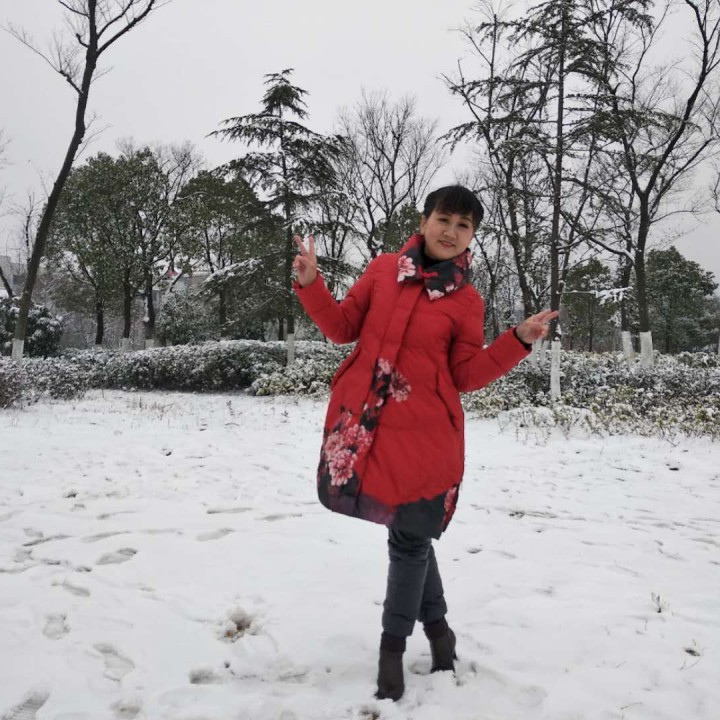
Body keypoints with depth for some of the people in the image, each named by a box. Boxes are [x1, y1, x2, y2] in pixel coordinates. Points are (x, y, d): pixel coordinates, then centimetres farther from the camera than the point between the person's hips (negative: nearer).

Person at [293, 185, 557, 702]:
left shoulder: (466, 301, 0)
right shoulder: (384, 269, 5)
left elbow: (466, 375, 1)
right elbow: (343, 327, 8)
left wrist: (519, 342, -8)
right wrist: (311, 283, -3)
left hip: (424, 431, -2)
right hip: (363, 422, 2)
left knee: (411, 536, 5)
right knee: (412, 531, 12)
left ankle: (394, 644, 25)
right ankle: (435, 621, 36)